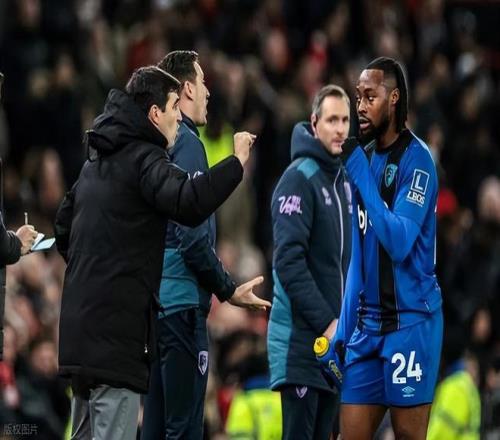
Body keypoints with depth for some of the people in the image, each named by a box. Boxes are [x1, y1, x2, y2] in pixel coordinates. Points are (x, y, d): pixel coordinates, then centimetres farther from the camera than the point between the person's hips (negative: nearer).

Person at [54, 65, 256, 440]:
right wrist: (237, 162, -20)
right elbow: (189, 202, -29)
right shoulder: (143, 159, -10)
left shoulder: (97, 160, 19)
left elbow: (64, 228, 29)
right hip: (117, 323, -10)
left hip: (78, 327, 10)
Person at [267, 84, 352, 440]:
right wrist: (325, 322, -19)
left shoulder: (344, 180, 14)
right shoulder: (299, 178, -11)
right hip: (301, 337, -8)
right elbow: (289, 261, -18)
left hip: (335, 334, 8)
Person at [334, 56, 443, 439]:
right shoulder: (363, 158, 14)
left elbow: (399, 243, -21)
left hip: (410, 320, -7)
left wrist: (361, 174, -19)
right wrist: (343, 332, 15)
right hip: (367, 324, 7)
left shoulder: (416, 159, -9)